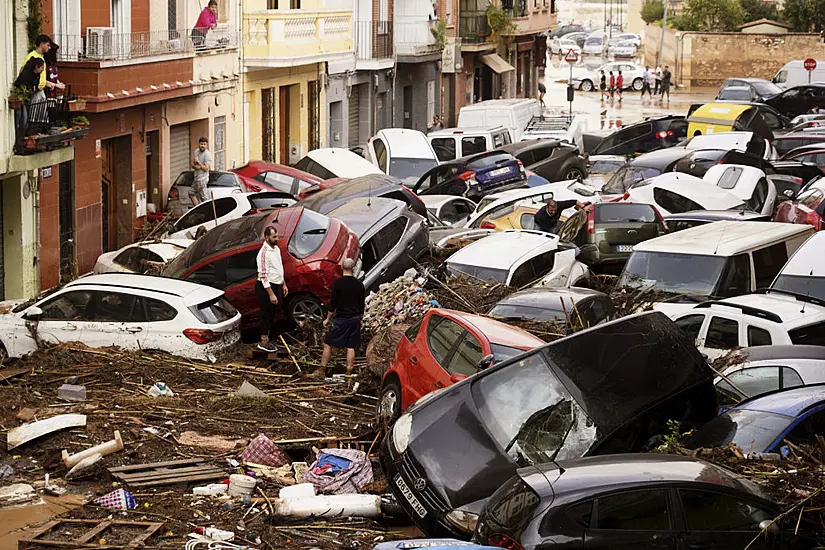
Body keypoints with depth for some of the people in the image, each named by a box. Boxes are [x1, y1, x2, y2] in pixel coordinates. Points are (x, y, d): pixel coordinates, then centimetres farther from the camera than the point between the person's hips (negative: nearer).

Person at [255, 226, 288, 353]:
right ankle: (264, 343, 7)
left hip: (276, 286, 9)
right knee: (267, 315, -2)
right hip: (266, 287, -9)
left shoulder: (276, 249, 8)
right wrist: (271, 294, -24)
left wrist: (283, 285, 20)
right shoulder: (264, 253, -22)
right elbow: (263, 275, -23)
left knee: (272, 314, 16)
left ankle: (268, 340, 27)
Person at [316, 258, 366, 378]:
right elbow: (361, 305, 8)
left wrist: (328, 319, 0)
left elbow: (333, 303, -11)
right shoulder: (359, 285, 0)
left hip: (341, 318, -4)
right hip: (355, 319, 4)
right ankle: (349, 373, 9)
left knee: (328, 344, 7)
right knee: (351, 347, 7)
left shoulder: (337, 284, -13)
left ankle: (322, 370, 8)